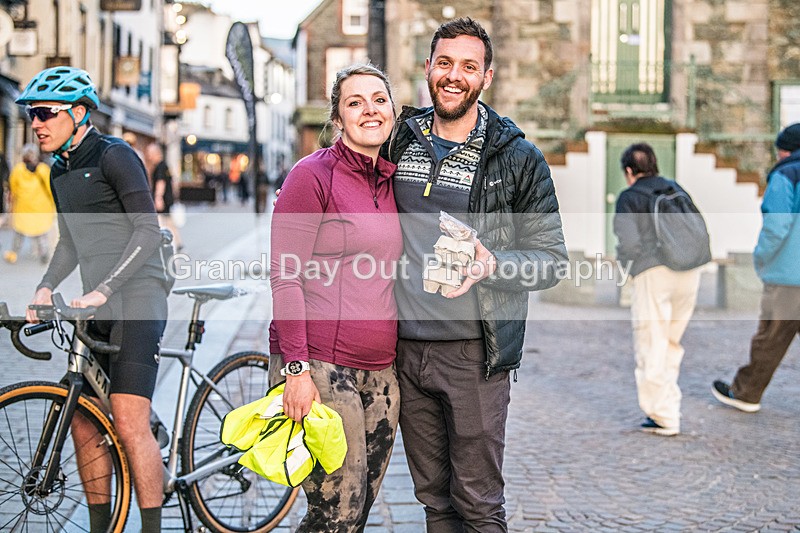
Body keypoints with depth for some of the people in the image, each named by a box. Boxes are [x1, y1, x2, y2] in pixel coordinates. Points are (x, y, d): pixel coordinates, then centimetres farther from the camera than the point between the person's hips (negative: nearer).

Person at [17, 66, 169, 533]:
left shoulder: (115, 156, -9)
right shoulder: (61, 172, 16)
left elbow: (149, 231, -16)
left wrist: (103, 290, -23)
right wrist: (46, 288, 4)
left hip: (137, 303, -8)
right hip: (95, 308, 8)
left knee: (130, 423, -15)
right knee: (83, 420, 7)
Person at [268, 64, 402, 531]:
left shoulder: (392, 181, 14)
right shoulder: (313, 175, -6)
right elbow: (285, 278, -10)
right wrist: (296, 368, -17)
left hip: (381, 371, 7)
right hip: (320, 368, -7)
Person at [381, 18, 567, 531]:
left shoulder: (519, 158, -3)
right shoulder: (399, 141, 8)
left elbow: (552, 258, -5)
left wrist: (493, 264, -22)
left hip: (474, 353, -4)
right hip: (407, 348, 4)